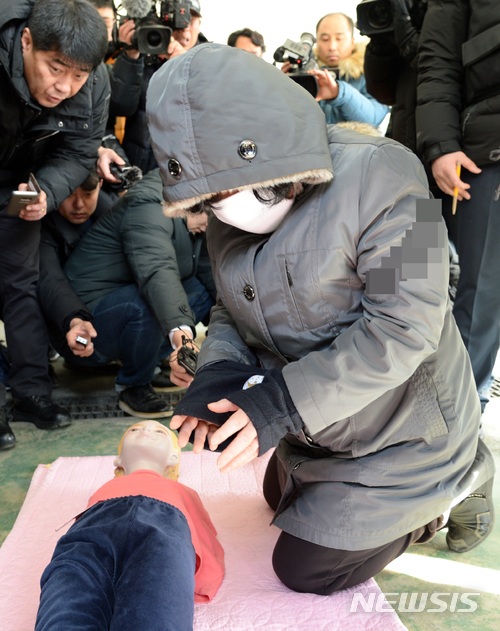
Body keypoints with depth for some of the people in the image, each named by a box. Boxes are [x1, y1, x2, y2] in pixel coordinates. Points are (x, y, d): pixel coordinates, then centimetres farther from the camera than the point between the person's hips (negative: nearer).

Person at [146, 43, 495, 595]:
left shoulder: (377, 178, -29)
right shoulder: (230, 216, -6)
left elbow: (402, 328, -32)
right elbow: (231, 312, 1)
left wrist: (283, 403, -34)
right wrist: (215, 377, -20)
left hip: (401, 430, -8)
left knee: (305, 569, 2)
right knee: (283, 503, 31)